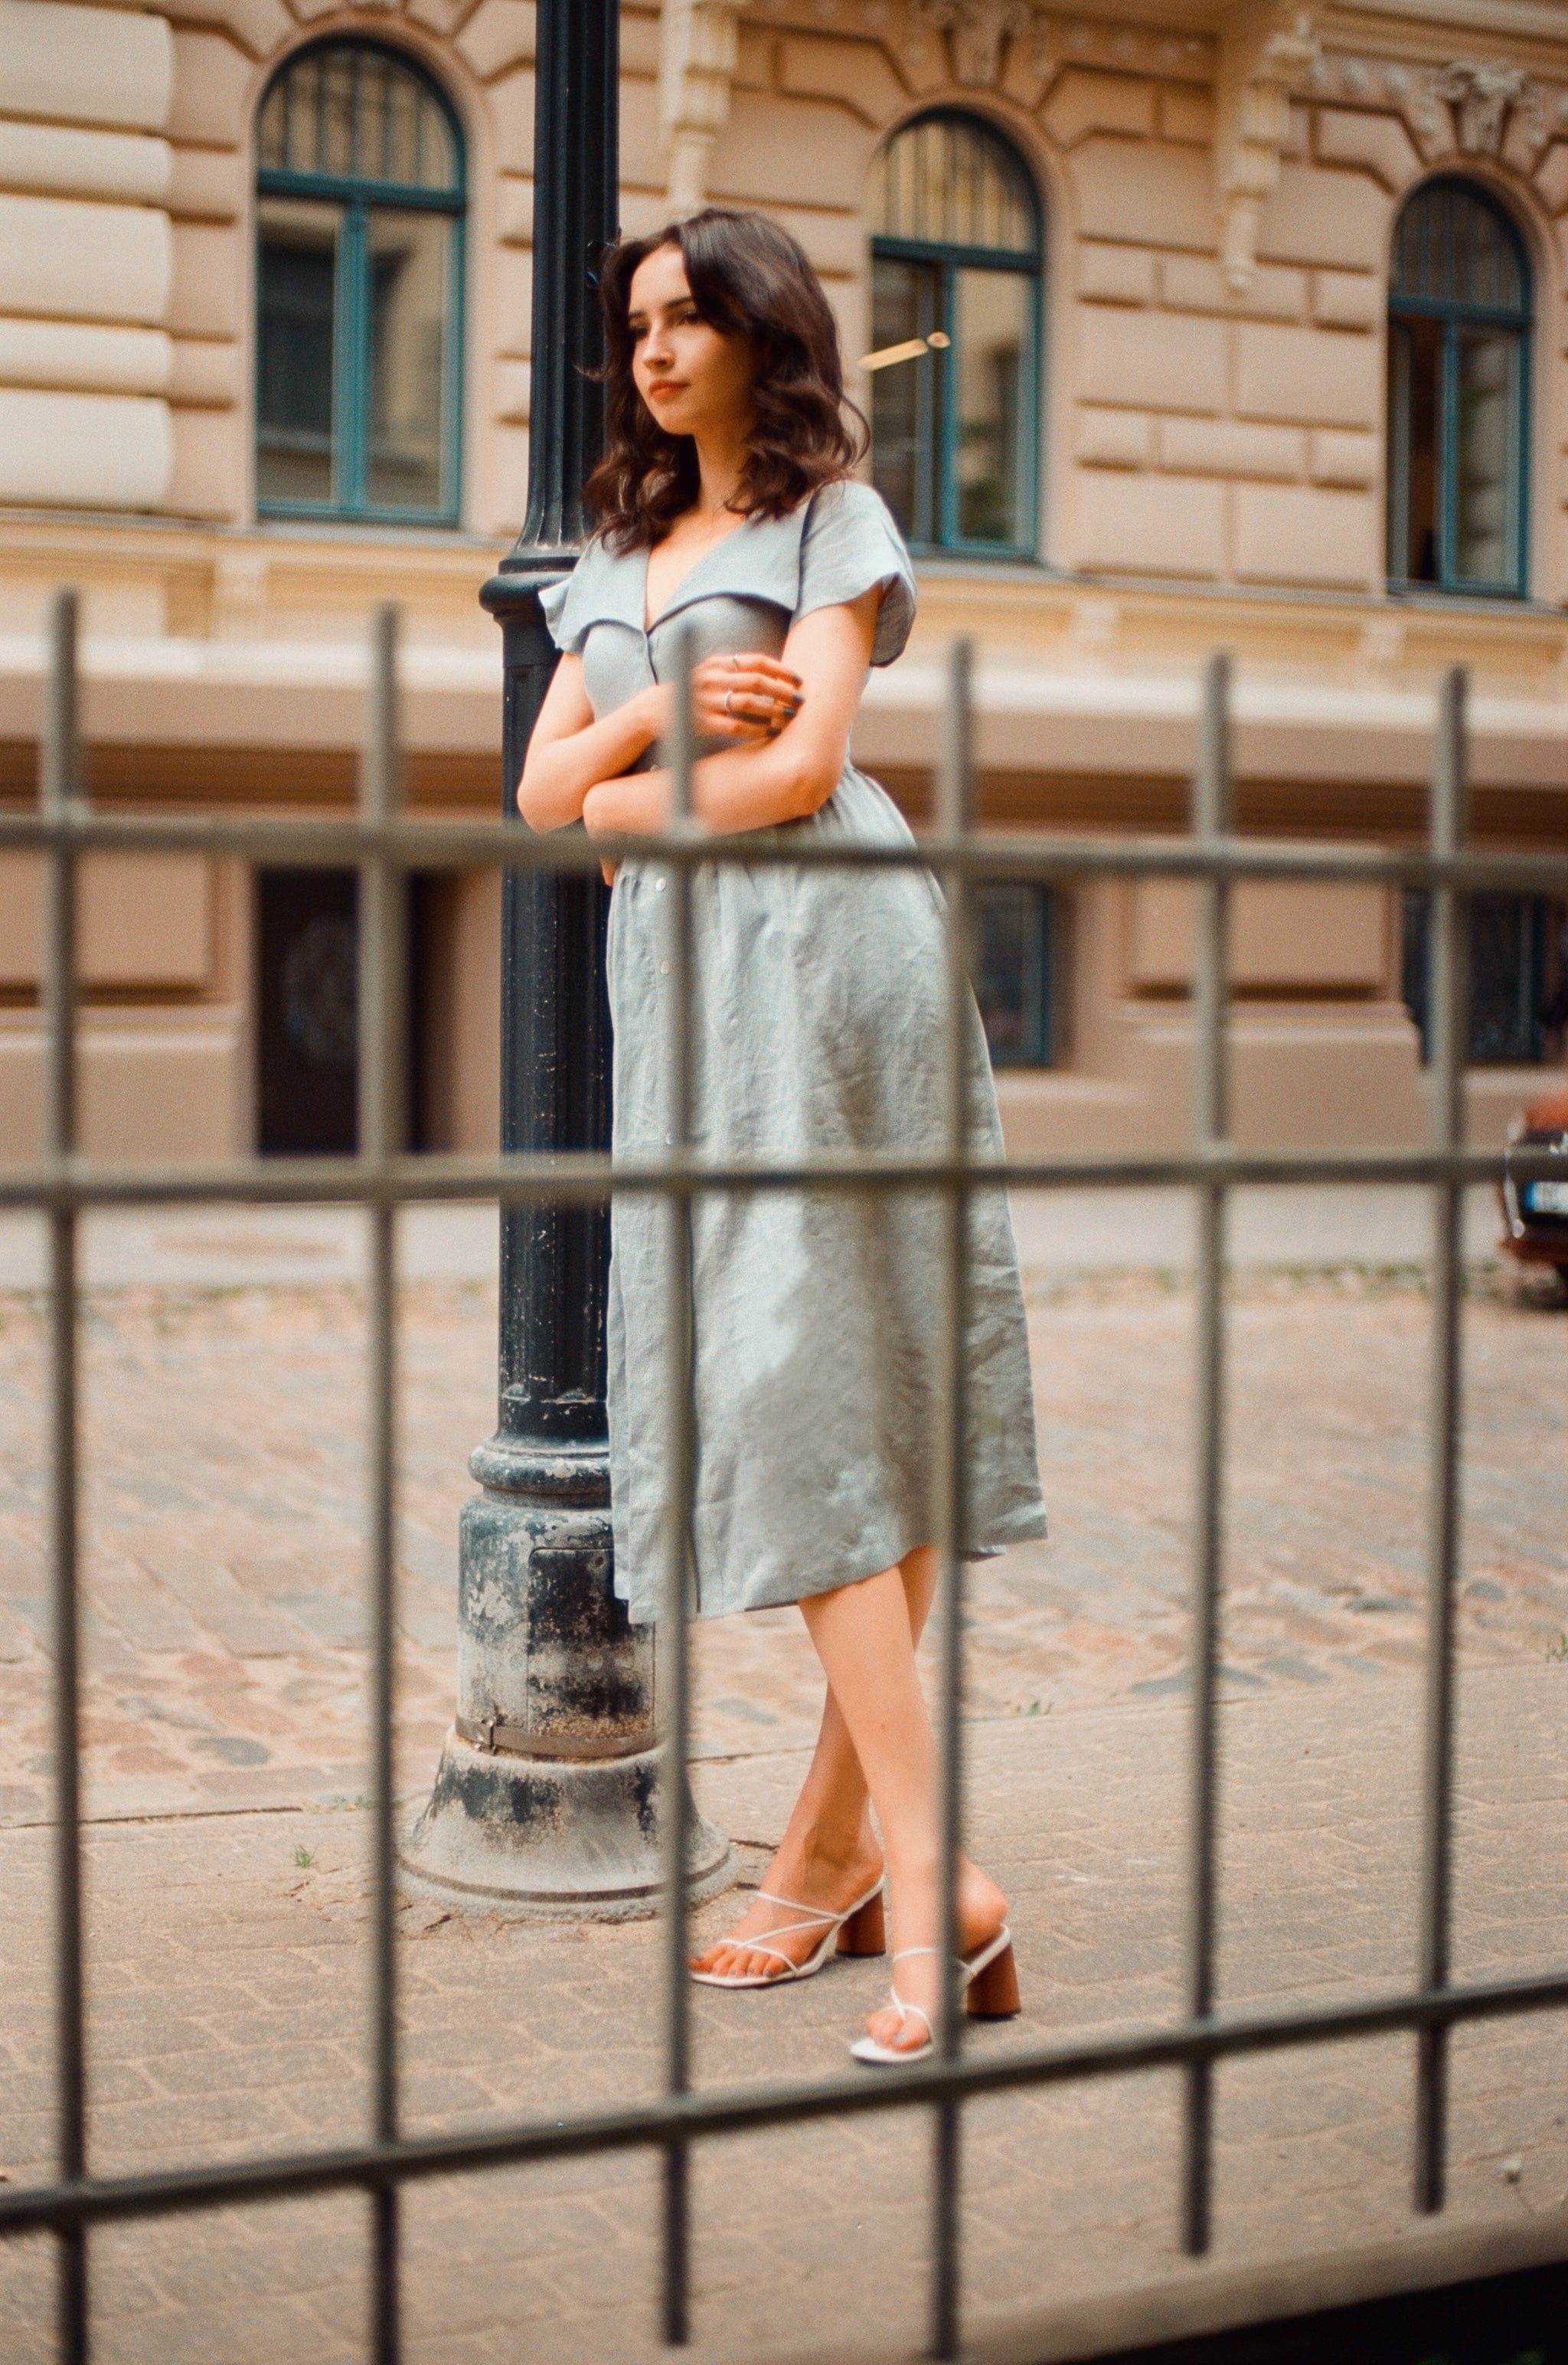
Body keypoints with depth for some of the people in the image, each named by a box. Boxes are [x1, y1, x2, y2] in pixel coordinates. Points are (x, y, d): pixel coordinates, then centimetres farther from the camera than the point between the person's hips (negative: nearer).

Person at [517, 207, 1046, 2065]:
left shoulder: (831, 518, 4)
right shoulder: (618, 551, 25)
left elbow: (802, 766, -9)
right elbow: (539, 787, 15)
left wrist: (627, 803, 3)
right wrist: (657, 713, -3)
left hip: (814, 949, -6)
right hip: (679, 973, 6)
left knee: (813, 1379, -15)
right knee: (770, 1376, 3)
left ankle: (920, 1870, -15)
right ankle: (850, 1846, 6)